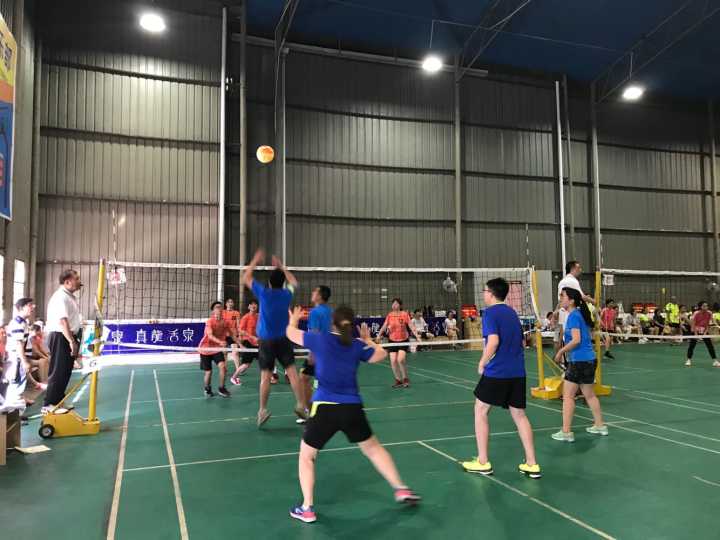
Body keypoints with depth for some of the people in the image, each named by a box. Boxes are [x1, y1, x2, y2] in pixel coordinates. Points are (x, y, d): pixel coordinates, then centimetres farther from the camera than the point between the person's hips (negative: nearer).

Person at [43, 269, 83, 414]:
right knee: (58, 372, -6)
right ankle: (49, 405, -1)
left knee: (65, 372, 15)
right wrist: (71, 341, -27)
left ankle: (57, 401, 24)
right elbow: (62, 321, -25)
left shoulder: (70, 296, 16)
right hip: (60, 337, -10)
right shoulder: (61, 296, -16)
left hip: (68, 337, 10)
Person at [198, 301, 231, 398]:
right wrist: (220, 342, -52)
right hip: (205, 349, -3)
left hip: (217, 349, 3)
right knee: (208, 372, 5)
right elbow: (210, 335, -35)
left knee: (223, 366, -19)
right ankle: (207, 389, 32)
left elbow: (230, 334, 9)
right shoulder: (210, 321, -21)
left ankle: (221, 388, -2)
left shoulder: (224, 322, -5)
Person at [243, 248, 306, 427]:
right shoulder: (286, 294, -2)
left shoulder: (264, 293, -8)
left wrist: (255, 261, 15)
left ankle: (263, 410, 3)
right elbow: (294, 282, 23)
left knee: (265, 376, 1)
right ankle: (300, 405, -9)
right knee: (292, 371, -2)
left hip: (266, 340, -1)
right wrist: (281, 267, 26)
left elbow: (245, 278, 8)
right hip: (283, 339, 1)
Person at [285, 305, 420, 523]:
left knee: (306, 457, 17)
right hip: (352, 408, 3)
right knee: (373, 448, 24)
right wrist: (367, 340, 38)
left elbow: (291, 333, 14)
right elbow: (381, 354, 24)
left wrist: (293, 320, 35)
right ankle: (401, 489, 27)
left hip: (324, 407, -2)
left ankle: (307, 509, 14)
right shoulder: (357, 346, 7)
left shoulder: (320, 339, 0)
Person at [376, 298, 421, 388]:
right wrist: (379, 335, -13)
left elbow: (411, 326, -8)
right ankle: (398, 380, 16)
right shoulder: (389, 315, 2)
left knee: (400, 360, -17)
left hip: (403, 340, -3)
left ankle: (405, 379, 6)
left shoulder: (404, 314, -5)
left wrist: (417, 336, -17)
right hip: (392, 340, 3)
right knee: (393, 361, -4)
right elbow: (384, 326, 0)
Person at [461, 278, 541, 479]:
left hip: (496, 372, -7)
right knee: (519, 414, 13)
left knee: (480, 411, 9)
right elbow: (520, 340, 19)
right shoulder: (512, 312, 14)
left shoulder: (490, 312, -9)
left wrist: (482, 363, -10)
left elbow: (493, 341, -22)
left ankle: (483, 463, 13)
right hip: (517, 372, 7)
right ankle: (532, 464, 12)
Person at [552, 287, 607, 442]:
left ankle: (566, 432, -1)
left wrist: (561, 351, -12)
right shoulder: (580, 314, 13)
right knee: (589, 395, 20)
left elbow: (576, 340, -22)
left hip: (579, 361, -9)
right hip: (589, 359, 9)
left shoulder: (573, 315, -14)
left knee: (568, 395, -3)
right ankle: (600, 426, 30)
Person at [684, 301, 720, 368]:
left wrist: (705, 332, -14)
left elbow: (708, 324, -6)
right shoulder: (696, 313, -22)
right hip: (696, 330, -2)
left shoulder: (709, 313, -13)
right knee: (691, 345, -4)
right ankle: (689, 360, 9)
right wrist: (696, 334, -19)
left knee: (710, 346, -3)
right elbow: (693, 324, -16)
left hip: (704, 331, 3)